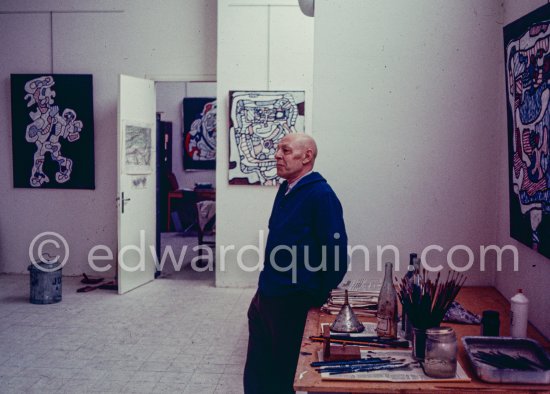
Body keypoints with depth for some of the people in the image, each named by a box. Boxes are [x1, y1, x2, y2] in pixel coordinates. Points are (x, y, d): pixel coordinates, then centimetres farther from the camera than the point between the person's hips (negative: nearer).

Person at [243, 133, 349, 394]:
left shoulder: (320, 195, -17)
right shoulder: (285, 190, 10)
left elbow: (337, 253, -19)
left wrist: (317, 299, -10)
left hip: (291, 302, -8)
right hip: (265, 295, 8)